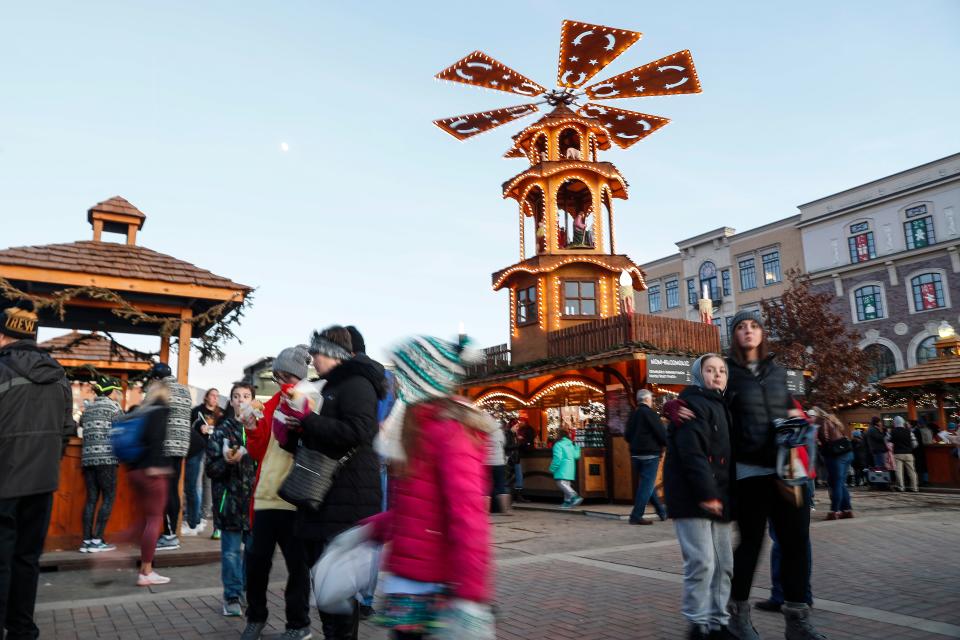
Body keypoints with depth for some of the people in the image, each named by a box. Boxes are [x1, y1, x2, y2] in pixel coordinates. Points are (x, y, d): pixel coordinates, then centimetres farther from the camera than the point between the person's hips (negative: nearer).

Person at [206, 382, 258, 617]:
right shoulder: (222, 431, 2)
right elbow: (211, 469, 0)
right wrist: (228, 462, -17)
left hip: (256, 499, 2)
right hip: (231, 499, -1)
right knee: (232, 551, 4)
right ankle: (232, 597, 16)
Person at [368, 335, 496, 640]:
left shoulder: (448, 429, -18)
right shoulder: (422, 426, 12)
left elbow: (467, 513, -25)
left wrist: (470, 595, -27)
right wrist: (372, 528, 15)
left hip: (431, 587, -8)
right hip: (410, 574, 8)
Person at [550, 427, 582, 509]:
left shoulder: (558, 444, -9)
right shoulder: (571, 444, 15)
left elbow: (557, 458, -16)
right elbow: (576, 456, 15)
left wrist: (552, 468, -9)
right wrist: (577, 448, 31)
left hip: (562, 467, -9)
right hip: (570, 467, 9)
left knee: (561, 483, -14)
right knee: (566, 483, 12)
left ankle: (575, 497, -28)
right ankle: (567, 501, 9)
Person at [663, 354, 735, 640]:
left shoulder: (721, 406, 20)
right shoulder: (692, 403, -9)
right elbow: (692, 453, -19)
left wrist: (722, 494, 15)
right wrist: (706, 493, -24)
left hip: (717, 495, 9)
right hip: (693, 497, -9)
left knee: (724, 564, 11)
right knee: (701, 562, -8)